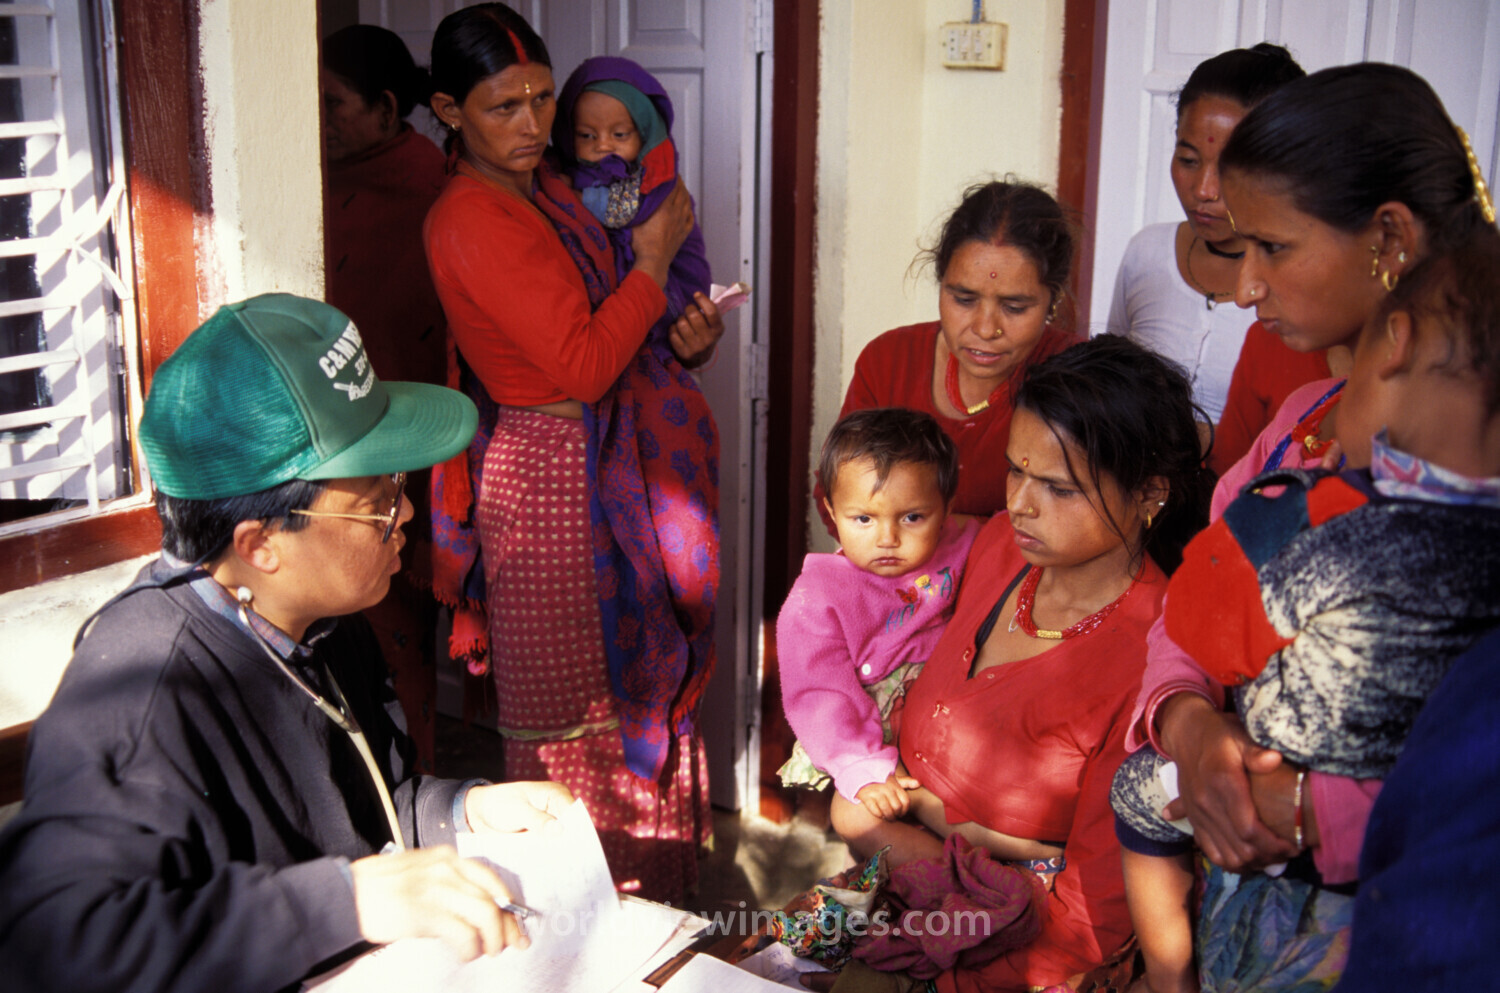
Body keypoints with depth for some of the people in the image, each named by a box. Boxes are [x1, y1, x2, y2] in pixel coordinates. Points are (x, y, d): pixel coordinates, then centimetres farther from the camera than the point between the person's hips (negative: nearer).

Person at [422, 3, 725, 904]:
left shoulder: (549, 189, 11)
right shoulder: (472, 220, -16)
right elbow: (582, 367, -21)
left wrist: (681, 341, 0)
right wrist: (654, 259, -10)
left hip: (608, 468, 9)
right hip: (550, 480, -9)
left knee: (636, 688, 15)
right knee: (568, 723, 1)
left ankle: (647, 911, 30)